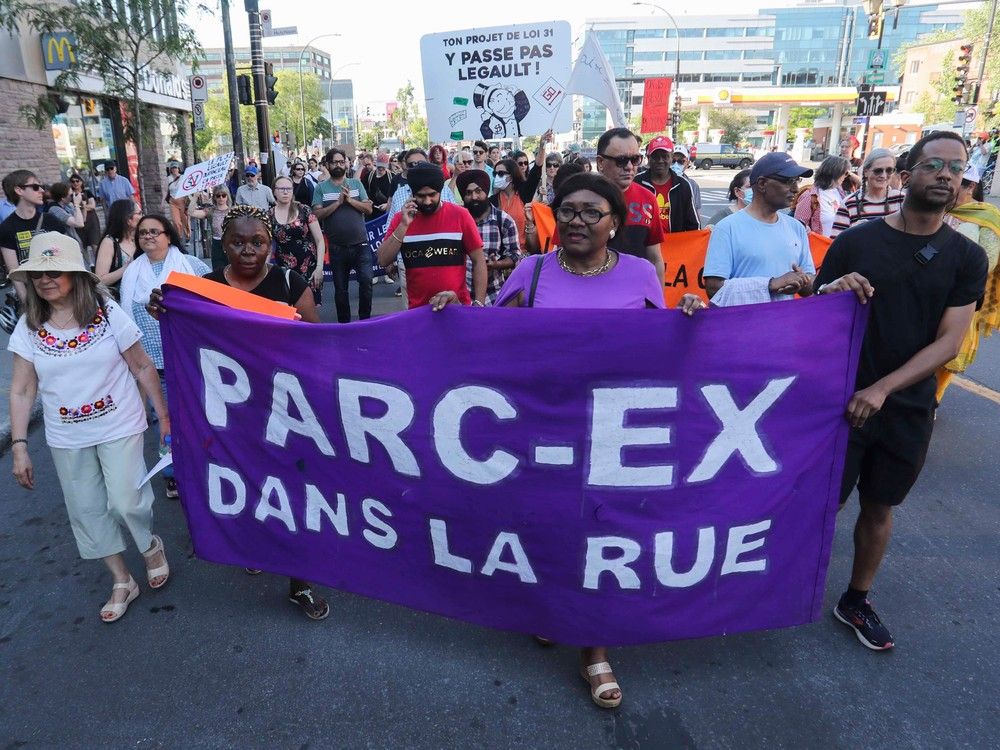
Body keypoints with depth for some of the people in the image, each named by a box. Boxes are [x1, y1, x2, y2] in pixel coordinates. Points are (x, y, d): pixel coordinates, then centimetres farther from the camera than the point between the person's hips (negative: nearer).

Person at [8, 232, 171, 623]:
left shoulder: (108, 313, -10)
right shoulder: (28, 328, -3)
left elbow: (142, 367, -4)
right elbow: (22, 390, -1)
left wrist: (164, 415, -4)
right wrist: (19, 447, -4)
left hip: (119, 428, -3)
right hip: (66, 438, 3)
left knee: (126, 503, -7)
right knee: (87, 511, 10)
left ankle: (151, 546, 28)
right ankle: (122, 581, 29)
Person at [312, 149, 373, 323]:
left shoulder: (356, 183, 6)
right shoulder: (321, 187, 3)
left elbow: (368, 209, 0)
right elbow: (317, 214, -7)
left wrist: (350, 199, -13)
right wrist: (338, 202, -16)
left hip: (361, 244, 0)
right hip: (337, 247, 0)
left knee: (366, 281, -11)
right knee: (340, 288, 9)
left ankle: (365, 319, 6)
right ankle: (344, 322, 24)